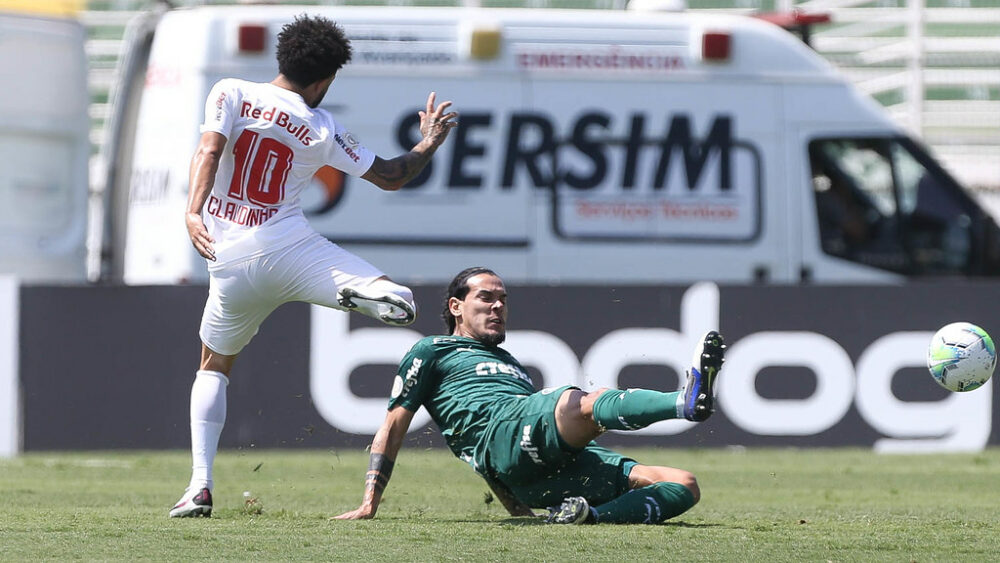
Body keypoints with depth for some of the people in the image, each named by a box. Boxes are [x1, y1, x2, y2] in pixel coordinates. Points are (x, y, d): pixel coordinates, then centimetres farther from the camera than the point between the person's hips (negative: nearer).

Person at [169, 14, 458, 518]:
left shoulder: (231, 94, 4)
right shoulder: (322, 131, 6)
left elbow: (209, 151, -14)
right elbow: (390, 177, 15)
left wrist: (193, 212, -24)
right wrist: (428, 145, 32)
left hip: (231, 264, 2)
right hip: (291, 250, -2)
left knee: (214, 365, 23)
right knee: (401, 305, -6)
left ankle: (200, 485, 9)